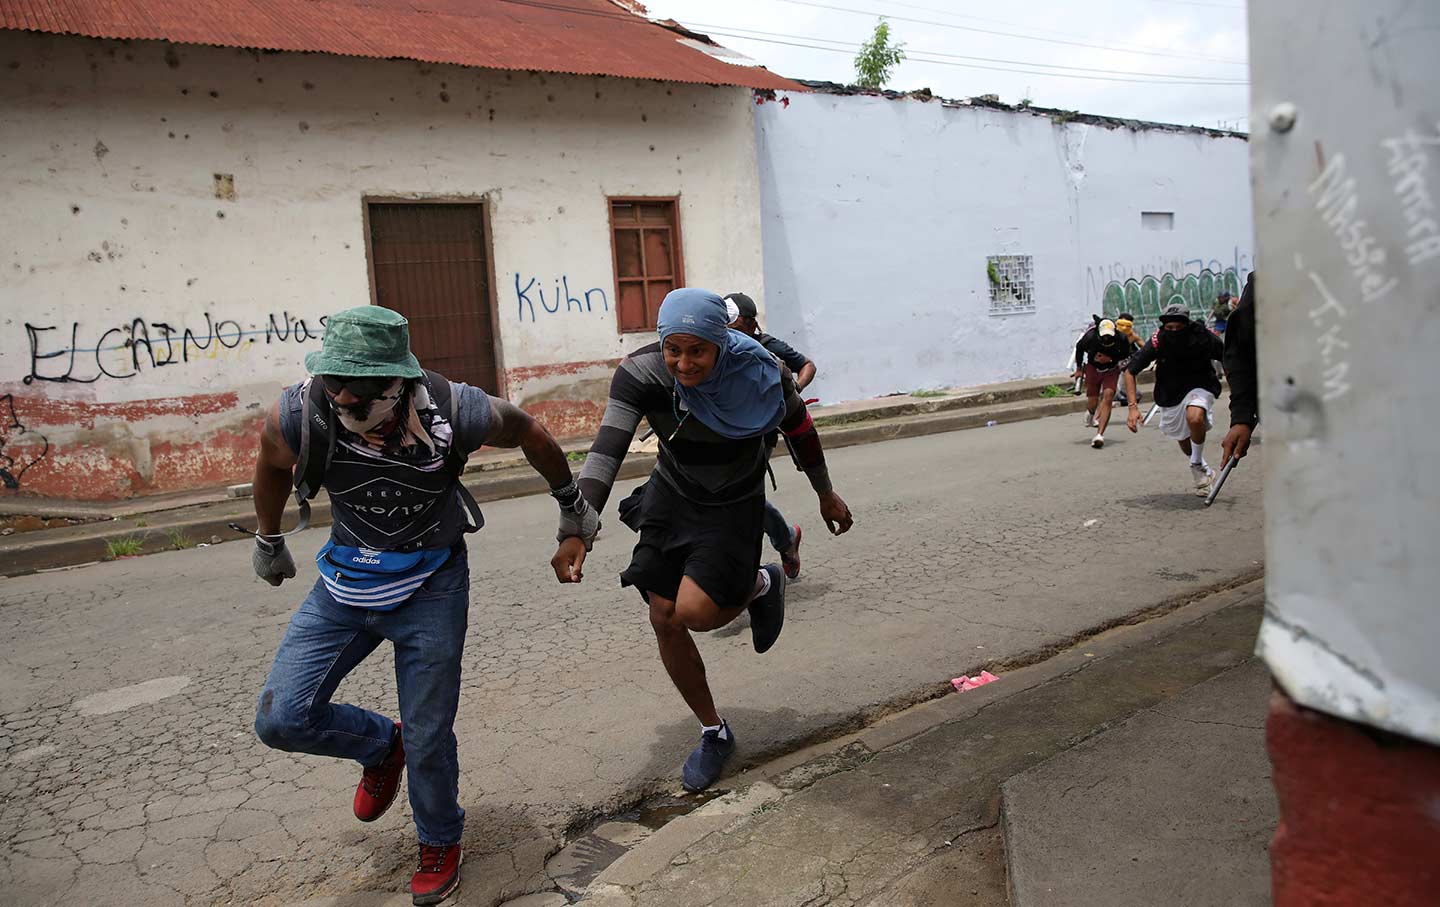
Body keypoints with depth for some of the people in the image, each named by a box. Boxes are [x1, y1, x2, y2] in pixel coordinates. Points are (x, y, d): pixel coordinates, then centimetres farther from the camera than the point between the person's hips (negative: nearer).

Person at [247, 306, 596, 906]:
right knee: (282, 719, -6)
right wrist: (269, 542, 20)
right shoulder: (302, 412, -22)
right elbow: (271, 464, 4)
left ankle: (441, 841, 36)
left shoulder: (452, 412, -28)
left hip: (430, 587, -3)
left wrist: (571, 504, 9)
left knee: (428, 738, 4)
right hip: (344, 586, 3)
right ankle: (380, 745, 27)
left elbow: (529, 433, -5)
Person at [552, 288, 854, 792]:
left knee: (695, 613, -21)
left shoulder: (762, 374, -25)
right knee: (664, 622, 2)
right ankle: (715, 734, 24)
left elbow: (800, 431, -6)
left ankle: (761, 585, 14)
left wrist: (826, 495, 7)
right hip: (672, 497, 3)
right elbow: (608, 448, -35)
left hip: (734, 507, -3)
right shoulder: (641, 374, -25)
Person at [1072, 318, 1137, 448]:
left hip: (1111, 370, 0)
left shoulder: (1121, 339, -24)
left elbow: (1126, 354, -2)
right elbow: (1079, 348, -2)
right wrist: (1079, 369, 8)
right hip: (1093, 368, 0)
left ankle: (1099, 435, -23)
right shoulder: (1090, 336, -26)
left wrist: (1110, 359, -21)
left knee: (1108, 396, -20)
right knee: (1092, 402, 1)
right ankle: (1091, 414, 44)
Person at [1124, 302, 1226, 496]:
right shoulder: (1158, 342, -24)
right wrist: (1133, 407, -23)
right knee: (1186, 446, 17)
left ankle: (1197, 464, -8)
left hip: (1199, 386, -2)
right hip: (1170, 395, 2)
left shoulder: (1203, 337, -23)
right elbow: (1129, 372, -15)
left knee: (1195, 417, -35)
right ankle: (1204, 471, 49)